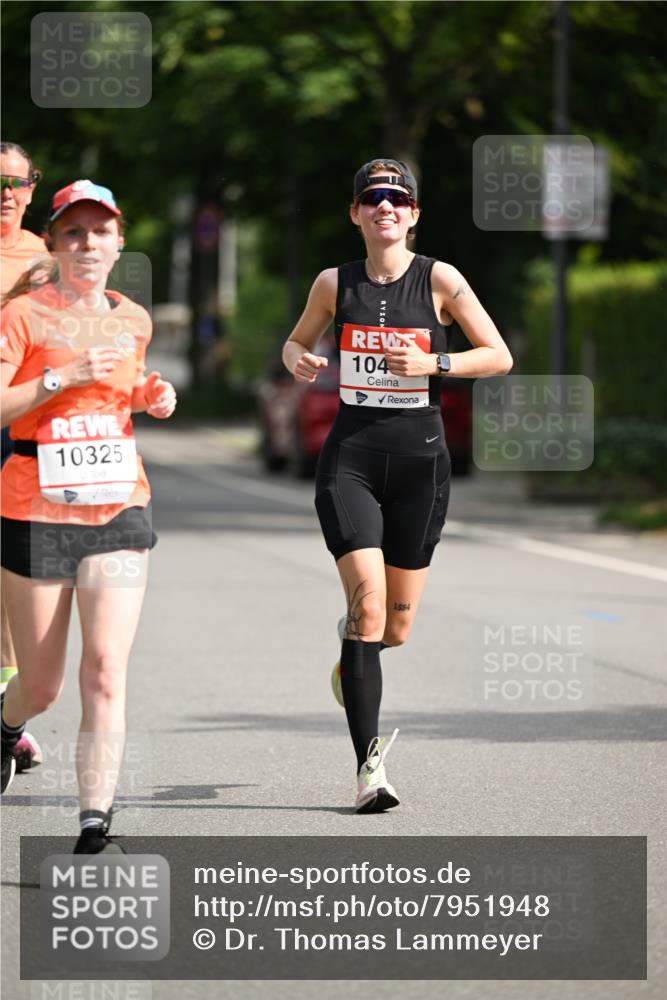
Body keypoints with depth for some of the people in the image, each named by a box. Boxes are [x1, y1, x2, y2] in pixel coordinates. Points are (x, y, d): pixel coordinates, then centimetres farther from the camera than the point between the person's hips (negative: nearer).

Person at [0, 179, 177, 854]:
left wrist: (149, 396, 8)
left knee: (106, 670, -14)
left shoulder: (133, 321, 10)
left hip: (119, 510, 3)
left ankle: (95, 827, -14)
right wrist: (64, 376, -20)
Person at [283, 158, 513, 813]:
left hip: (419, 458, 0)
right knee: (368, 602, -17)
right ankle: (369, 764, -14)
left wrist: (432, 362, -16)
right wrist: (298, 361, -4)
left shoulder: (439, 280, -2)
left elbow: (499, 357, -1)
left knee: (396, 626, 7)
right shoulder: (335, 284, 4)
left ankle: (353, 653, 45)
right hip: (350, 457, 0)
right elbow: (295, 343, 20)